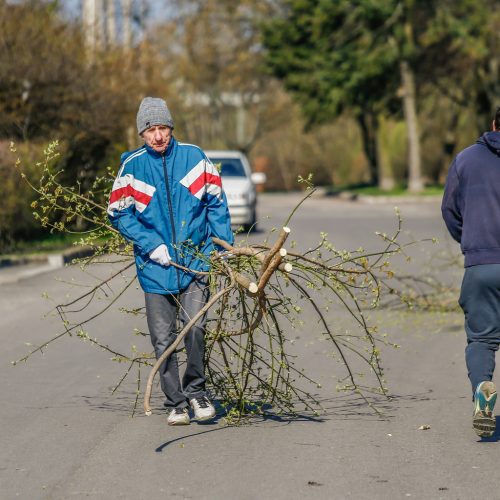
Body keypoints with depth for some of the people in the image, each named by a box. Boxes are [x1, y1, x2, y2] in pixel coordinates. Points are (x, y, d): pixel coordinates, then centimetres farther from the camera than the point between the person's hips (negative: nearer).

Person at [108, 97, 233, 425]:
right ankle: (176, 402, 16)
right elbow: (119, 214, 2)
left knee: (195, 327, -14)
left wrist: (226, 248, 2)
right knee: (163, 339, 4)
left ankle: (195, 389, 7)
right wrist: (152, 245, -8)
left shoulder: (194, 157, 0)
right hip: (156, 265, 1)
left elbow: (216, 204, 7)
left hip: (196, 260, -1)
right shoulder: (132, 166, -1)